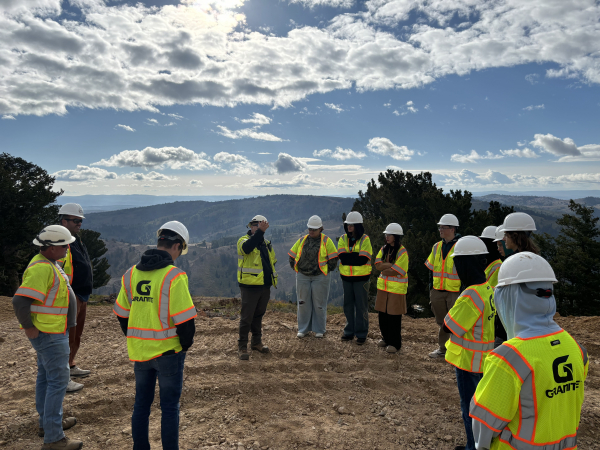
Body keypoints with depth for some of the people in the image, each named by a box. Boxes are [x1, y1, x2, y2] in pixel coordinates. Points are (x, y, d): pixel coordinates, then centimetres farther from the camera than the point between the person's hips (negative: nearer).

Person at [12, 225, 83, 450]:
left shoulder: (48, 263, 9)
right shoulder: (41, 268, -24)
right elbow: (20, 300, -29)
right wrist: (29, 328, -20)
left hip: (52, 332, 10)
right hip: (49, 335, -10)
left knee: (46, 376, 20)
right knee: (58, 381, -4)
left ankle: (48, 422, 35)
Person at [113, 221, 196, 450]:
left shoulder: (131, 274, 1)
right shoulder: (174, 276, -18)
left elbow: (122, 314, 9)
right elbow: (184, 319, -19)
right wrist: (186, 343, -2)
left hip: (139, 351, 6)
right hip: (168, 351, -5)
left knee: (141, 403, 21)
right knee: (169, 406, 10)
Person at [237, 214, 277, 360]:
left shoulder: (266, 243, 15)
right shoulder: (244, 240, -6)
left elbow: (271, 262, 24)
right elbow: (247, 247, -32)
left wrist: (272, 280, 18)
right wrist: (260, 231, -40)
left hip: (264, 286, 6)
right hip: (250, 286, -6)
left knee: (258, 315, 17)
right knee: (246, 317, -2)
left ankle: (256, 342, 29)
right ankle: (242, 347, 7)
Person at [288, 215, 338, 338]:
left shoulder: (326, 241, -2)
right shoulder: (302, 240, 9)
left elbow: (333, 258, -2)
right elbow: (292, 255, 15)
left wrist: (326, 271, -4)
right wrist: (296, 269, 8)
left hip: (320, 278, -3)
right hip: (302, 277, 4)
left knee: (319, 304, 4)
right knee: (303, 303, 9)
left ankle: (319, 330, 16)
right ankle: (303, 329, 21)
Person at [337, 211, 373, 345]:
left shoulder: (365, 239, -7)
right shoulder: (343, 239, 5)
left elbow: (363, 259, -19)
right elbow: (342, 257, -10)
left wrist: (349, 256, -15)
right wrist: (356, 255, -17)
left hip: (361, 277, -4)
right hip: (346, 277, 4)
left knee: (361, 306, 3)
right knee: (348, 305, 13)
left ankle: (361, 334, 13)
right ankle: (349, 331, 26)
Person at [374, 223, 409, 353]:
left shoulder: (402, 252, -11)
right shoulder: (384, 249, 8)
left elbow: (398, 271, -19)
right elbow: (377, 264, -3)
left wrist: (384, 270, -7)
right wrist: (391, 265, -16)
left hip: (396, 288, -6)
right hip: (383, 287, 6)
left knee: (394, 316, 0)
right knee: (382, 314, 11)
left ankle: (395, 343, 14)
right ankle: (386, 338, 29)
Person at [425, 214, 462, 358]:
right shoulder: (437, 247, 10)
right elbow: (431, 269, 16)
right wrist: (431, 288, 13)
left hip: (455, 292, -6)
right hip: (438, 291, 6)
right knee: (441, 322, 17)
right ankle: (442, 348, 32)